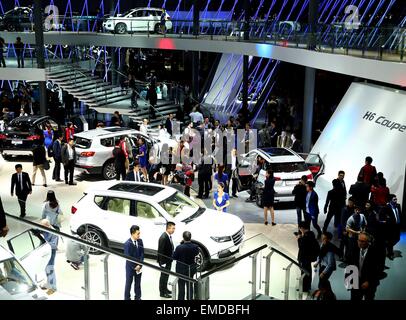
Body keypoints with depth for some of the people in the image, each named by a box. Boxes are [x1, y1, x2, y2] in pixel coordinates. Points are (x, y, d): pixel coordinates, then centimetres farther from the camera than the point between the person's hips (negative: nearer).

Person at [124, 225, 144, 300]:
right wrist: (134, 267, -15)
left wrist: (139, 265, -11)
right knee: (128, 283, 8)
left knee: (138, 283, 16)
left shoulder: (140, 241, -4)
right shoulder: (127, 243, -20)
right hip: (130, 267, -5)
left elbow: (142, 254, -1)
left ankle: (137, 297, 30)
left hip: (138, 266, 5)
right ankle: (127, 298, 22)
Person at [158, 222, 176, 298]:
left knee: (166, 275, 22)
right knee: (163, 276, 4)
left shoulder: (169, 236, 2)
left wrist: (171, 258, 9)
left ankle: (165, 289, 37)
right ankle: (162, 292, 17)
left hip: (169, 260, 9)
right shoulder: (163, 237, -26)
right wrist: (163, 263, -21)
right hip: (164, 261, -9)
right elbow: (161, 251, -23)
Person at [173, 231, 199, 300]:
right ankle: (190, 298, 32)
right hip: (191, 269, 3)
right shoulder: (195, 247, -17)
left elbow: (174, 257, -14)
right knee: (190, 286, 21)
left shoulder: (179, 248, -26)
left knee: (181, 287, 11)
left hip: (181, 270, -3)